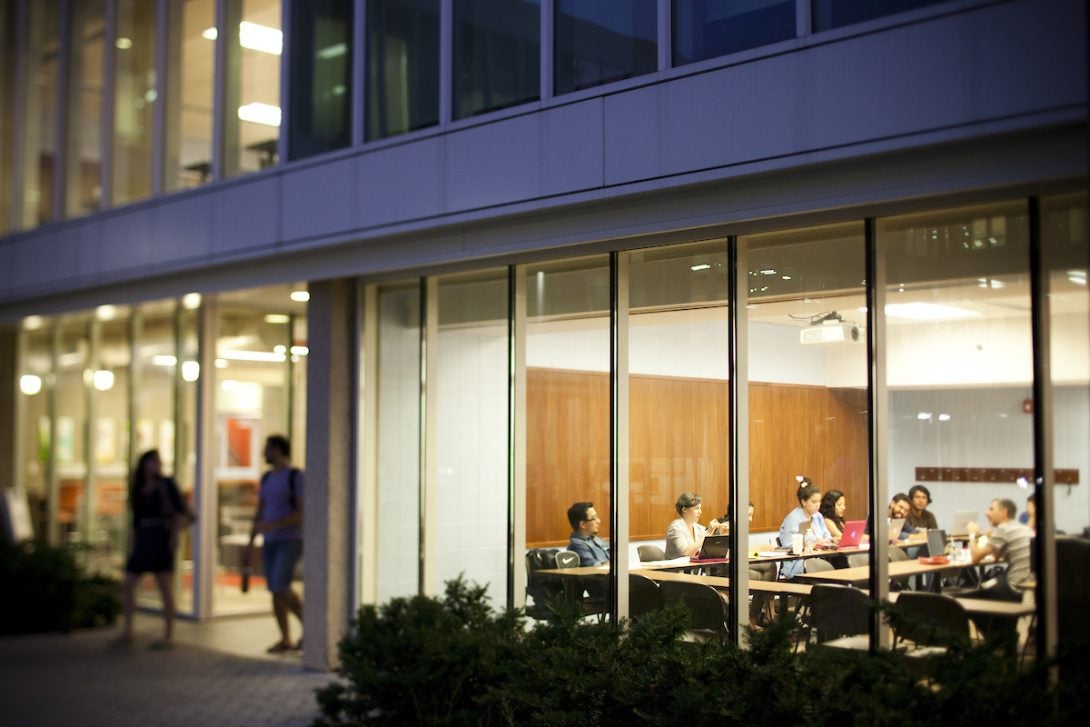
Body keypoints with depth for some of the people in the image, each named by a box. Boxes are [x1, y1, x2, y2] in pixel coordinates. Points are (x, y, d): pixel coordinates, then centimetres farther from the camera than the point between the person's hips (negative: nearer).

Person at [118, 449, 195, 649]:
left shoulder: (167, 484, -1)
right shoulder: (139, 489, 14)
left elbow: (181, 510, -9)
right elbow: (136, 520, 16)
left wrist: (176, 534, -19)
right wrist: (131, 547, 11)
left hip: (162, 537, -6)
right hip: (143, 539, 6)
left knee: (165, 588, -6)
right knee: (128, 583, 1)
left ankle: (168, 636, -2)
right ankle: (127, 631, 10)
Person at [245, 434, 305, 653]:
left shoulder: (297, 477, -12)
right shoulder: (267, 478, 12)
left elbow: (304, 513, -17)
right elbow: (259, 514, 15)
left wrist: (273, 525, -26)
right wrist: (250, 545, 11)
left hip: (291, 541, -7)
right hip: (271, 542, 7)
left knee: (281, 588, -19)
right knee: (275, 592, 3)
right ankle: (285, 640, 11)